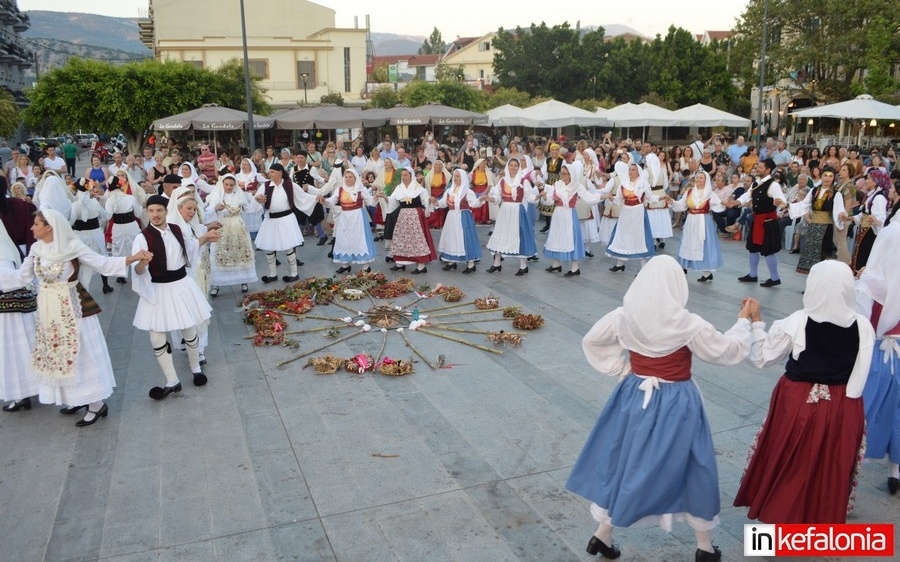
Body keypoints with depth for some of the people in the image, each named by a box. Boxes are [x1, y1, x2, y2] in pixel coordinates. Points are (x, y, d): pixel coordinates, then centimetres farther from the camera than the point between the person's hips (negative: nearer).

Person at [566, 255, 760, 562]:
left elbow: (591, 340, 5)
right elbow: (727, 351, -7)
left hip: (635, 397, 4)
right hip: (675, 404, -3)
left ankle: (602, 535, 26)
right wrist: (746, 320, 8)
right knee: (692, 469, 15)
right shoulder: (688, 324, -20)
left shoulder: (624, 317, -8)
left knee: (623, 461, 17)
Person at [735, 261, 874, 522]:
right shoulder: (863, 326, -10)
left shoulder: (796, 323, -19)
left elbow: (761, 358, -8)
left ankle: (779, 513, 32)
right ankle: (826, 518, 34)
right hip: (844, 408, 2)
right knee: (833, 470, 20)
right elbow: (860, 374, 0)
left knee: (789, 466, 18)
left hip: (798, 404, -2)